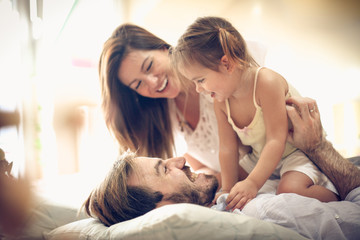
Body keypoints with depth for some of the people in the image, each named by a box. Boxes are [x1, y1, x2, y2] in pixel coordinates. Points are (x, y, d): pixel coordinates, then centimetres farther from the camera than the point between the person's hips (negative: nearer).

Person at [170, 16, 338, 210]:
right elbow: (227, 149, -6)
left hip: (301, 150, -7)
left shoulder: (267, 82, -29)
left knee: (290, 189, -35)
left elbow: (276, 140, -31)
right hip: (261, 157, 8)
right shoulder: (221, 101, -8)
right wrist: (228, 190, -11)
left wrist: (253, 183, -36)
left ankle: (337, 200, -7)